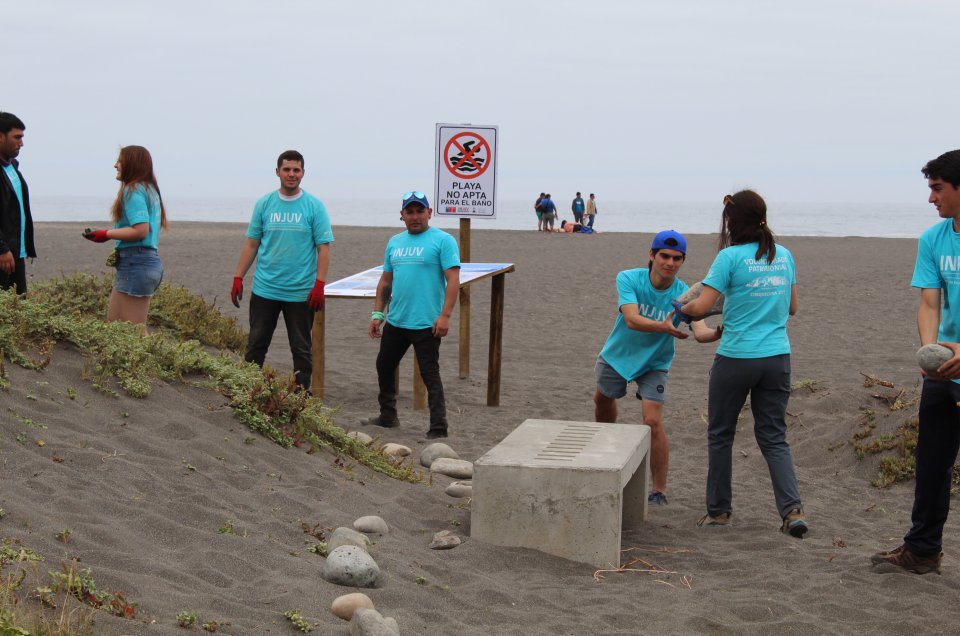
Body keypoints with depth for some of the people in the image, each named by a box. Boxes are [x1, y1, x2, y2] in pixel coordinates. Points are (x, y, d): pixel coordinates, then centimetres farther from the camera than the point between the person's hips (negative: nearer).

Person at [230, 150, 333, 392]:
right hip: (264, 289, 2)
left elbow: (323, 248, -5)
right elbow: (251, 244, 9)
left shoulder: (315, 206, -3)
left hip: (301, 293, -2)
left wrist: (319, 284, -14)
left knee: (302, 349, 7)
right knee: (255, 346, 8)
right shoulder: (264, 204, 5)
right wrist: (238, 278, 3)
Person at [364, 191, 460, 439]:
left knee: (430, 375, -4)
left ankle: (438, 429, 1)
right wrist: (377, 314, 13)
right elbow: (385, 281, 18)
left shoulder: (443, 241, -8)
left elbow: (453, 280, -14)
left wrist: (445, 315, -21)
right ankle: (388, 416, 35)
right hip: (395, 322, 7)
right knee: (384, 367, 18)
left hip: (427, 324, -7)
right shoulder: (394, 242, 13)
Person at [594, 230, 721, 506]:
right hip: (617, 355, 2)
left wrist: (717, 333, -60)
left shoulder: (684, 294, -23)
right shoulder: (628, 279, -24)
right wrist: (663, 327, -57)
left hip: (654, 364, -2)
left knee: (653, 421, -17)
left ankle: (659, 490, -5)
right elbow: (632, 320, -38)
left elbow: (700, 332, -37)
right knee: (603, 400, 26)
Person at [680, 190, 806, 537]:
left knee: (720, 434, 13)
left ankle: (719, 510, 21)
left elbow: (701, 307, -14)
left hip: (736, 359, -5)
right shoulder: (784, 256, 6)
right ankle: (792, 510, -5)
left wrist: (681, 309, 7)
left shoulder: (731, 257, -11)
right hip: (777, 358, 5)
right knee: (774, 437, 11)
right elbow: (792, 308, 15)